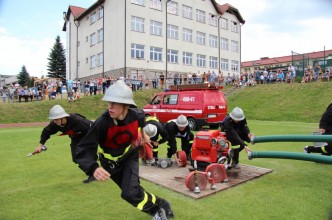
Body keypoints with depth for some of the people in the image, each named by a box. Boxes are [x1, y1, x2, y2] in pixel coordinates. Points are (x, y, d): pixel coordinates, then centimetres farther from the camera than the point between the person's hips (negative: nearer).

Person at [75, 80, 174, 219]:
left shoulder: (136, 115, -25)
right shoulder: (102, 123, -34)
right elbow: (84, 149, -36)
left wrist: (143, 134, 17)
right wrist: (93, 168, -54)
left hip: (130, 157, 0)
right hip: (111, 162, 1)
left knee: (130, 193, -16)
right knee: (133, 191, 9)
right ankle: (159, 205, 35)